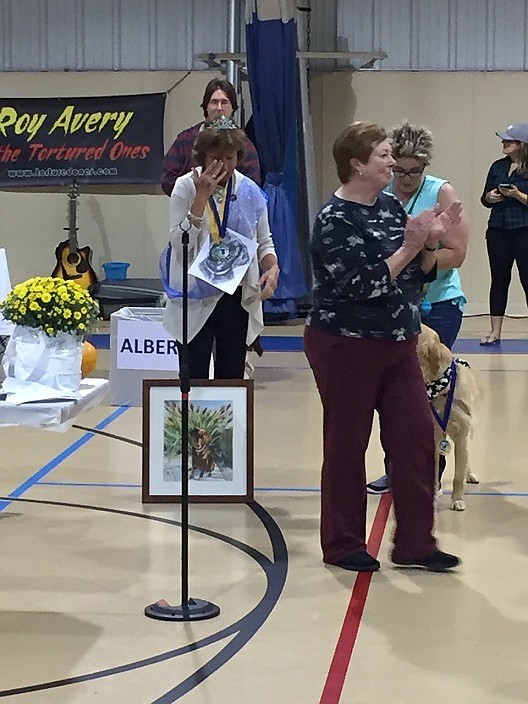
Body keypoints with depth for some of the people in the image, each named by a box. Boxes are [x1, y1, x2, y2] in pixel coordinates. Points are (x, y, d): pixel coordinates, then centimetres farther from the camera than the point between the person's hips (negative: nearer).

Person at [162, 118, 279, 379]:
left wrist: (272, 268, -9)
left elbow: (264, 242, 12)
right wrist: (201, 198, -20)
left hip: (236, 296, 3)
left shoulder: (249, 191, 2)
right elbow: (179, 243, -16)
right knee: (194, 377, -2)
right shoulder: (186, 187, -6)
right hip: (196, 298, -3)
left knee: (231, 376, 10)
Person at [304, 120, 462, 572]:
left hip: (397, 346, 7)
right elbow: (360, 284, -22)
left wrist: (431, 243, -8)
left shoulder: (390, 206, 7)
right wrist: (409, 247, -21)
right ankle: (343, 545, 19)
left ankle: (415, 543, 13)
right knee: (347, 445, 5)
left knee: (417, 437, 3)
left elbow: (419, 276, 10)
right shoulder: (335, 220, -14)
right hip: (346, 345, -7)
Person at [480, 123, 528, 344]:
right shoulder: (498, 167, 10)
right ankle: (495, 331, 10)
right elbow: (485, 199, 14)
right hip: (498, 230, 5)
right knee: (499, 280, 7)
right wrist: (490, 197, -6)